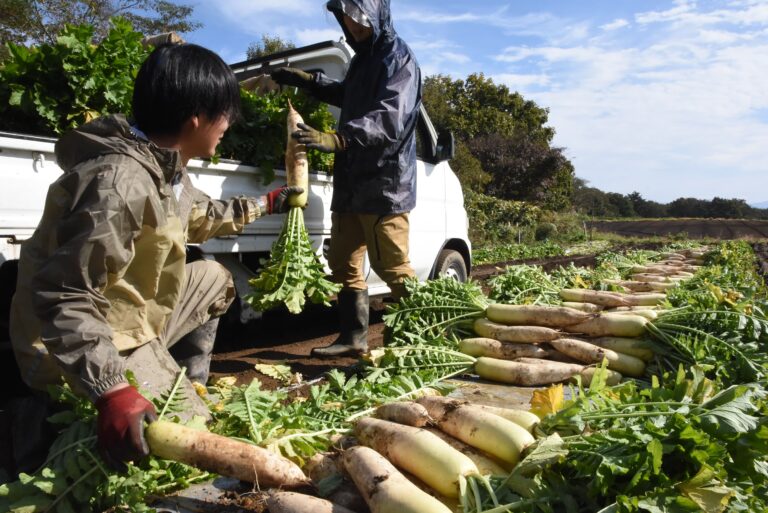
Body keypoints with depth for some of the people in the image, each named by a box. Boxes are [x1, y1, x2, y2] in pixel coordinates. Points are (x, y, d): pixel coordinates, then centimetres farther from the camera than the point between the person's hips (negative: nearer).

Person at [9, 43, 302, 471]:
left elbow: (199, 218, 21)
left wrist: (264, 205, 29)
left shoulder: (166, 166, 0)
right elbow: (61, 298, -32)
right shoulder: (120, 183, -31)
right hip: (90, 350, -9)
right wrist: (112, 391, -37)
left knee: (214, 279, 20)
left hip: (130, 322, 10)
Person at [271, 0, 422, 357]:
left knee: (391, 266, -5)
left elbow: (389, 118, -26)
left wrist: (337, 139, -38)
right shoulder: (362, 57, 18)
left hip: (385, 184, -9)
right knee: (344, 263, 11)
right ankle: (354, 337, 22)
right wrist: (307, 80, 28)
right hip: (351, 182, 9)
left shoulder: (398, 58, -10)